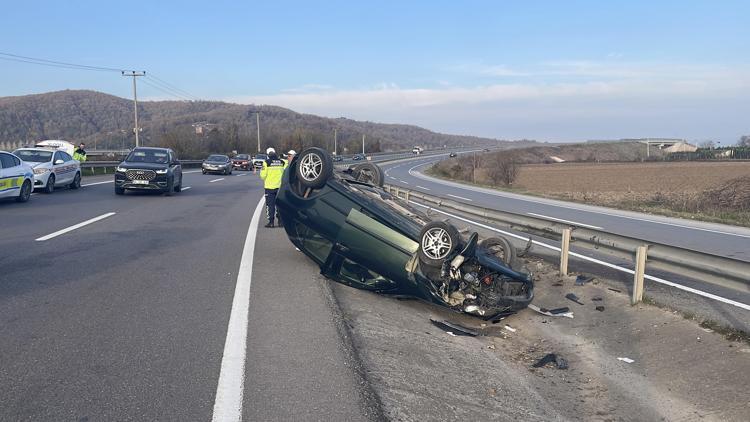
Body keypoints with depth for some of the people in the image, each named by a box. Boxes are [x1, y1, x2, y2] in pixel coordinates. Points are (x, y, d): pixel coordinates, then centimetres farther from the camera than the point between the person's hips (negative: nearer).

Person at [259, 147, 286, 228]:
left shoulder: (266, 162, -8)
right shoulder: (282, 162, 3)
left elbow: (263, 175, -9)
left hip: (270, 186, -3)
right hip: (280, 186, 3)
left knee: (270, 204, 3)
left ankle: (271, 222, 2)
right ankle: (280, 221, 13)